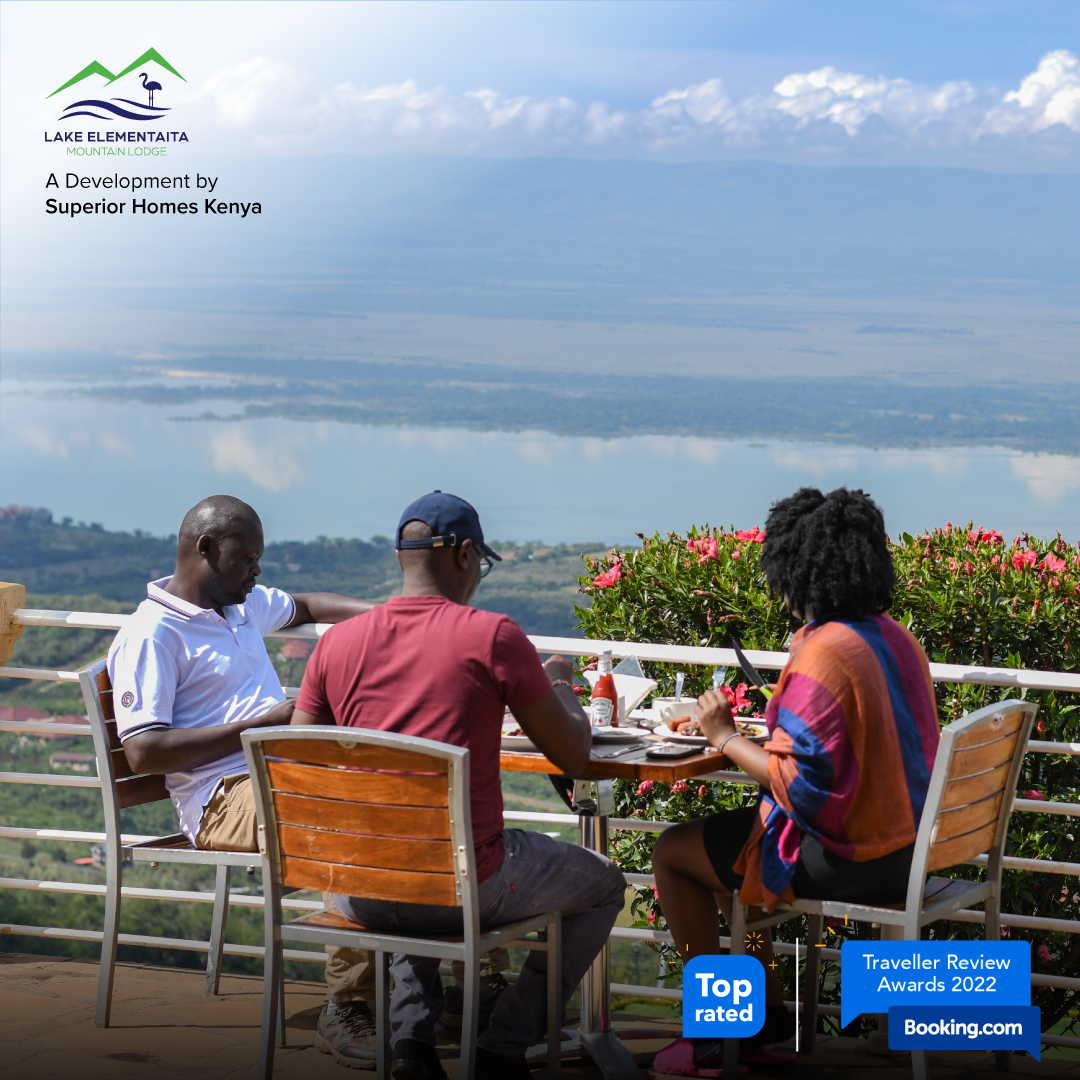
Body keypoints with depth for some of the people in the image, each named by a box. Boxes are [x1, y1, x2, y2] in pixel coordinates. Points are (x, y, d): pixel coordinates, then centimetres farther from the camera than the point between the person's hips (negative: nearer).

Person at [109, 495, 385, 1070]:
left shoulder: (244, 604, 22)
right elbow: (143, 751, -14)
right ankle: (346, 1008, -28)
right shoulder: (151, 634, -4)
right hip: (224, 800, -8)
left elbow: (303, 605, 44)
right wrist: (259, 725, -14)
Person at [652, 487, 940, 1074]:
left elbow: (798, 784, -26)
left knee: (673, 851, 7)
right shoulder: (896, 638, 4)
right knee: (723, 835, 28)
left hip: (847, 859, -9)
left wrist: (726, 738, -14)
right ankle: (766, 1008, 32)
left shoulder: (823, 655, -24)